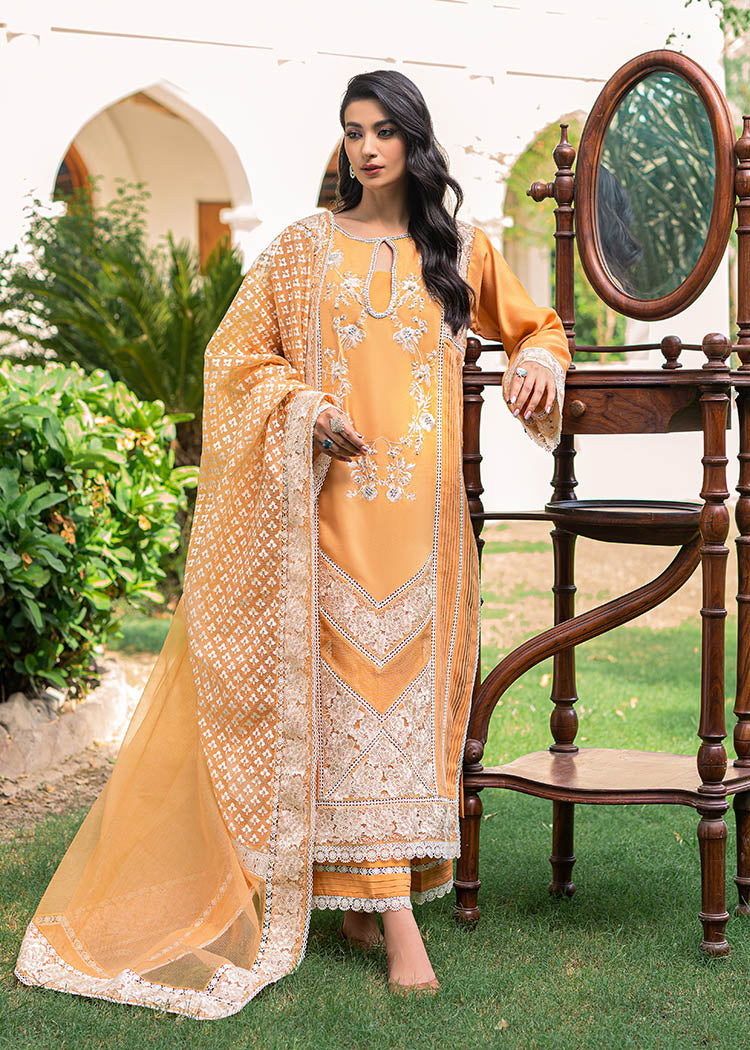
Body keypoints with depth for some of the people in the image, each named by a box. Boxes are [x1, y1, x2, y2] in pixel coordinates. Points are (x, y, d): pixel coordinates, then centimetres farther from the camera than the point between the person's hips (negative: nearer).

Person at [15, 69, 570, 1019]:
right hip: (333, 500, -2)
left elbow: (533, 323, 22)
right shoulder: (305, 247, 6)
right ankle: (392, 908, -3)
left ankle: (370, 885, 13)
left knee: (409, 679, 1)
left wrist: (539, 361, -1)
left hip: (422, 505, 2)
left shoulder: (459, 250, 11)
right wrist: (304, 408, -10)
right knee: (343, 684, -6)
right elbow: (236, 351, 7)